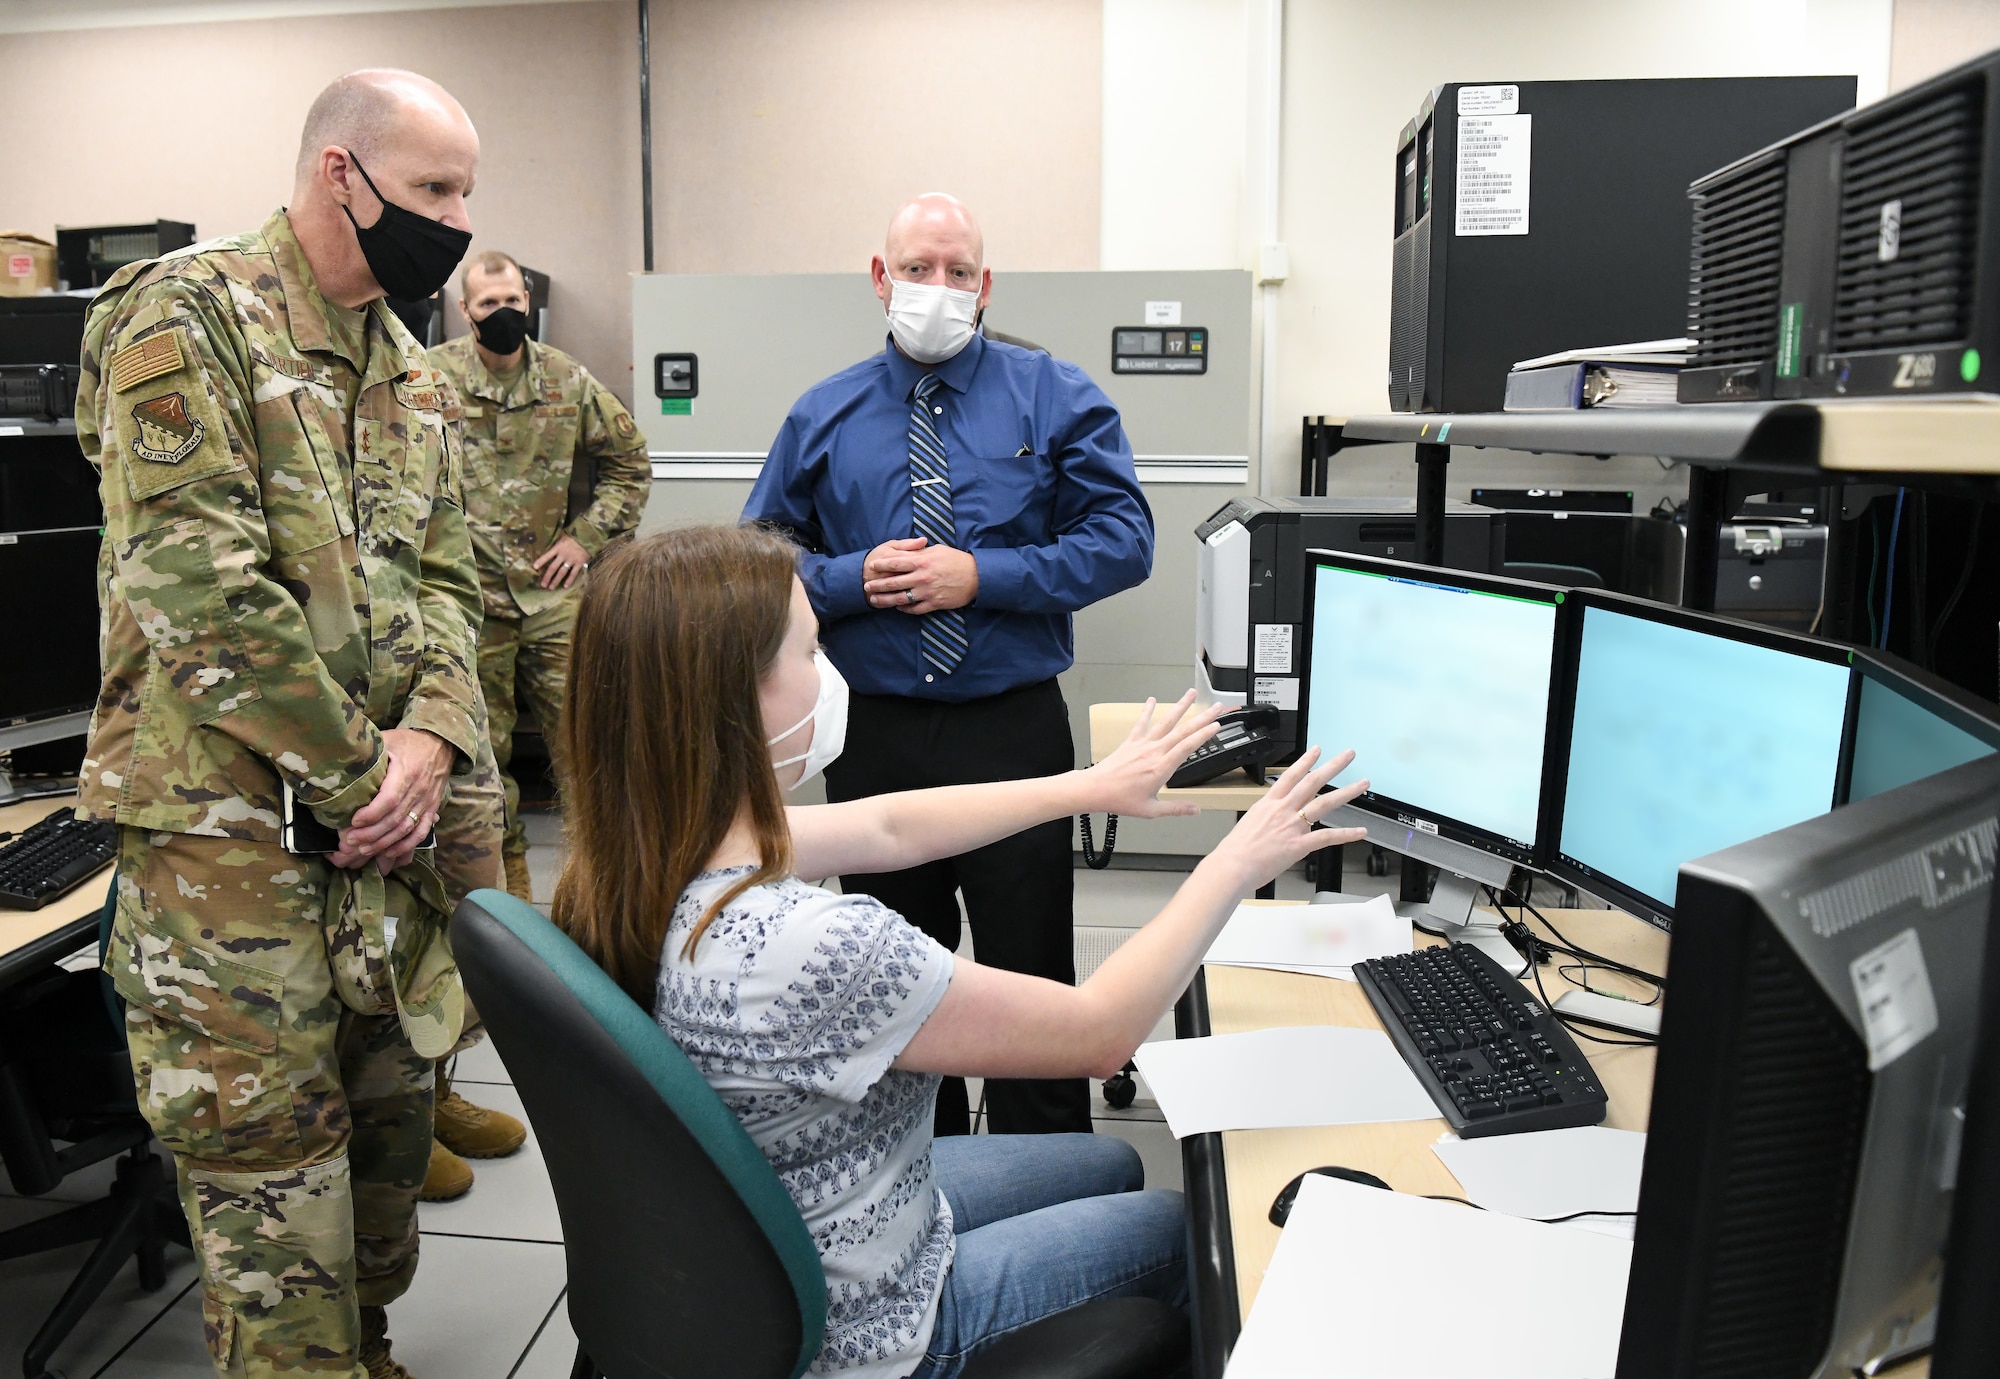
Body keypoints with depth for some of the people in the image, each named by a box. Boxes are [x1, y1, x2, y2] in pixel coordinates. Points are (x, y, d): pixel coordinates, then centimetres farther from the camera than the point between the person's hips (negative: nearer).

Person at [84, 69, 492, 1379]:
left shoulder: (416, 375, 14)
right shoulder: (187, 316, -10)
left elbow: (446, 579, 11)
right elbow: (202, 585, -18)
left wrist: (431, 738, -8)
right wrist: (361, 773, -15)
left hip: (390, 817, 7)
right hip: (230, 820, -7)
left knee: (393, 1111, 17)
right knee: (269, 1151, 2)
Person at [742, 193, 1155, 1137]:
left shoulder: (1055, 399, 0)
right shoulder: (823, 416, 6)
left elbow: (1122, 541, -8)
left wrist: (981, 576, -18)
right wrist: (855, 579, -13)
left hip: (1016, 730, -2)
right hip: (875, 734, 3)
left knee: (1032, 979, 5)